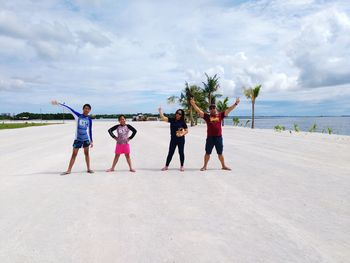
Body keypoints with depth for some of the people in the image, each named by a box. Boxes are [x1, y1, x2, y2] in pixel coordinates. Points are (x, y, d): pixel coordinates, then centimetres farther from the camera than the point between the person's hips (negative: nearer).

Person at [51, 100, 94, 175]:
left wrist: (91, 141, 10)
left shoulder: (89, 119, 2)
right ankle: (68, 170, 5)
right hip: (77, 139, -1)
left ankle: (88, 169, 16)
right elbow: (69, 108, -8)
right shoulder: (78, 116, -3)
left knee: (86, 153, 8)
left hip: (86, 138, 1)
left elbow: (90, 130, 9)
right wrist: (59, 104, -14)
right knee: (74, 154, 1)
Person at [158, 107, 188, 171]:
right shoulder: (172, 120, 2)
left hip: (181, 140, -2)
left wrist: (182, 134, -16)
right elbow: (163, 118, -3)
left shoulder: (182, 122, -3)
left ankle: (182, 166, 20)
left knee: (181, 153, 6)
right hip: (173, 139, 2)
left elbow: (187, 130, 0)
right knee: (170, 153, 6)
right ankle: (166, 166, 15)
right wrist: (160, 111, -13)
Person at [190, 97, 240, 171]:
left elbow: (228, 110, 5)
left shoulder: (220, 115, 5)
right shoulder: (207, 116, 1)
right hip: (210, 137, -1)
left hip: (219, 137, 1)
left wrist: (235, 104, 0)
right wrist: (193, 104, -15)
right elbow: (199, 111, -5)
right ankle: (205, 166, 19)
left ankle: (223, 166, 26)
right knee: (207, 153, 9)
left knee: (220, 153, 14)